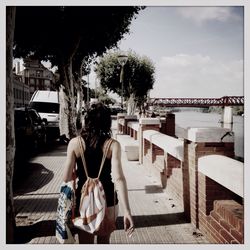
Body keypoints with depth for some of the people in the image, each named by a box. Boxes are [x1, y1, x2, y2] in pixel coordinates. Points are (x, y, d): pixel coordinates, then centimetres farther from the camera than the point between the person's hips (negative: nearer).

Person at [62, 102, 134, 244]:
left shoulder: (74, 143, -9)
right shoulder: (113, 145, -13)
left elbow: (66, 178, -8)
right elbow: (119, 178, -23)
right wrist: (127, 211, -25)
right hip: (107, 200, 0)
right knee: (104, 241, 25)